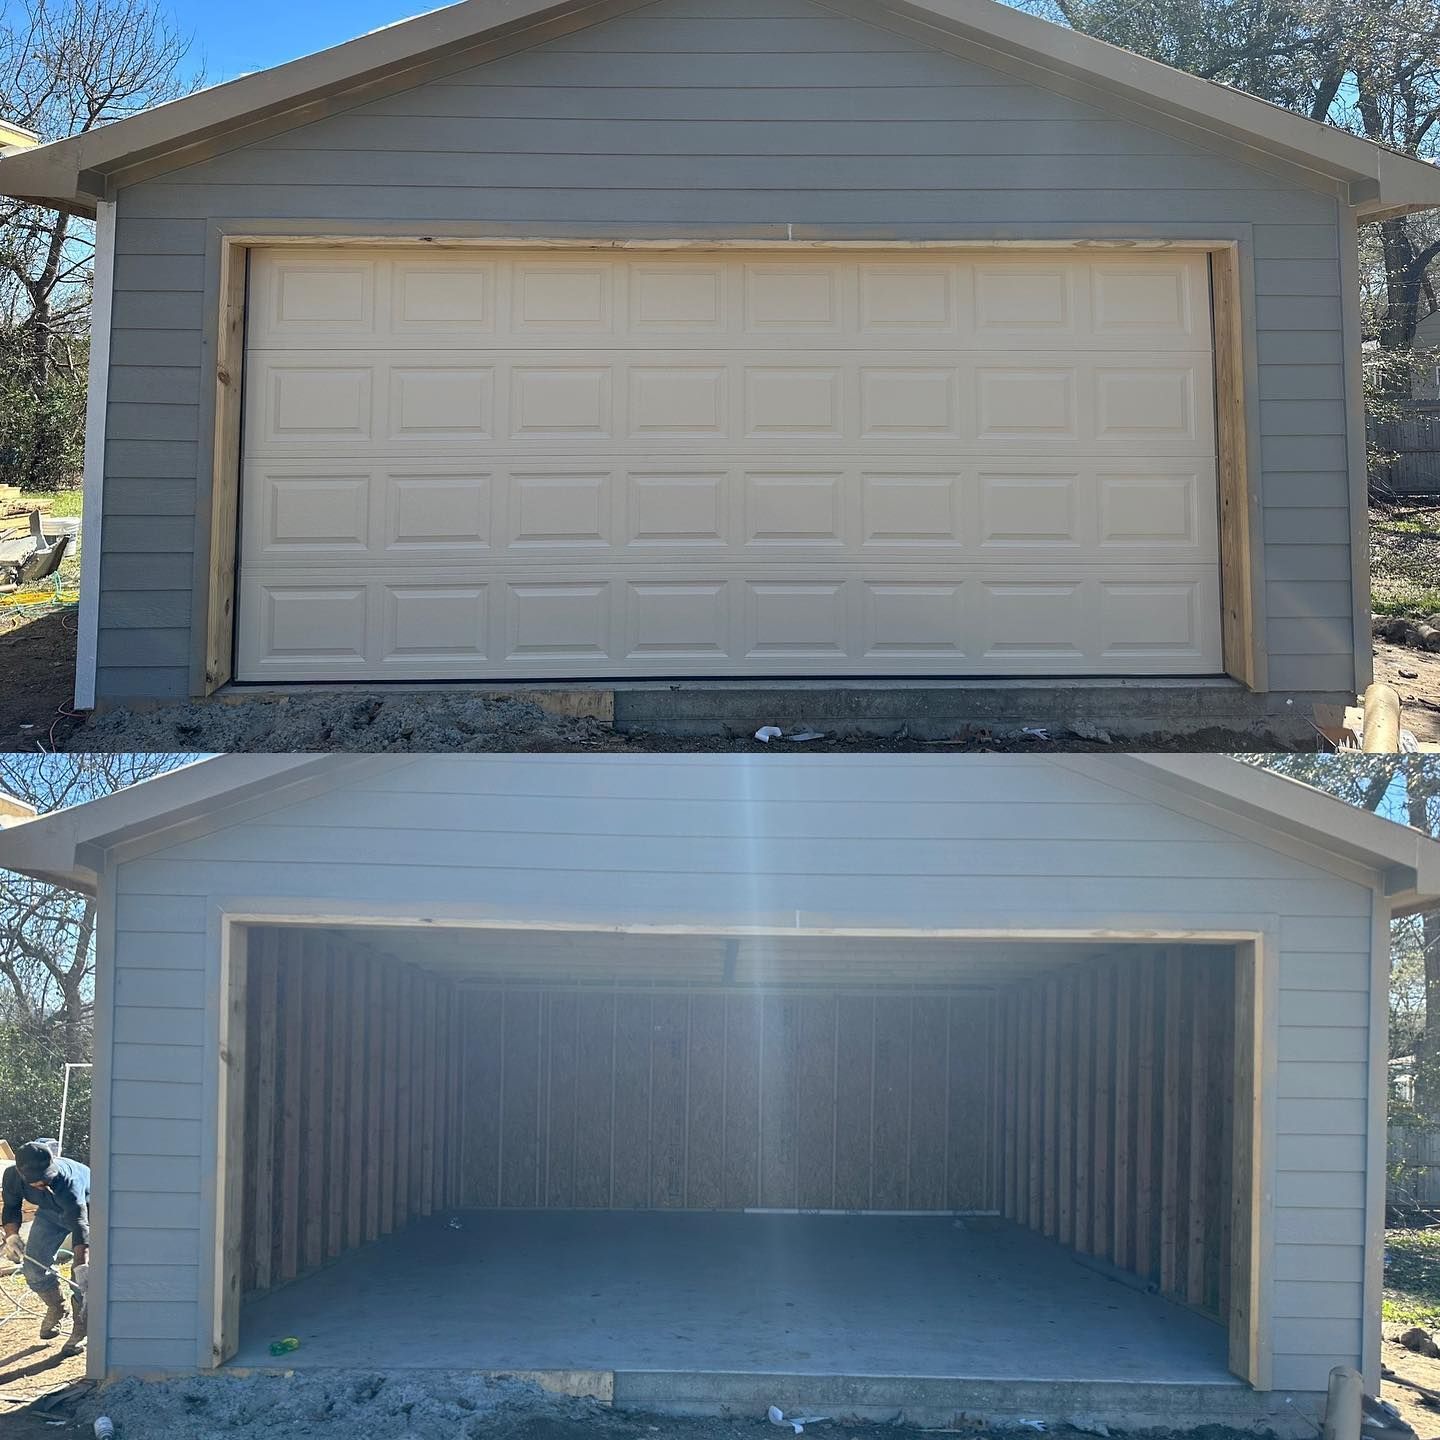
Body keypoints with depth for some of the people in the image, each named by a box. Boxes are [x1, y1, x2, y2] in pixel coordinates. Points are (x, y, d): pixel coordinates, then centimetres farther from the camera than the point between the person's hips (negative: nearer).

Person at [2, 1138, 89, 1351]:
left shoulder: (68, 1182, -46)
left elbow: (80, 1225, -54)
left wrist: (81, 1265, -65)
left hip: (86, 1208, -5)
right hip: (50, 1212, 5)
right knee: (33, 1265, 0)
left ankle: (81, 1328, 4)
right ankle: (57, 1308, 27)